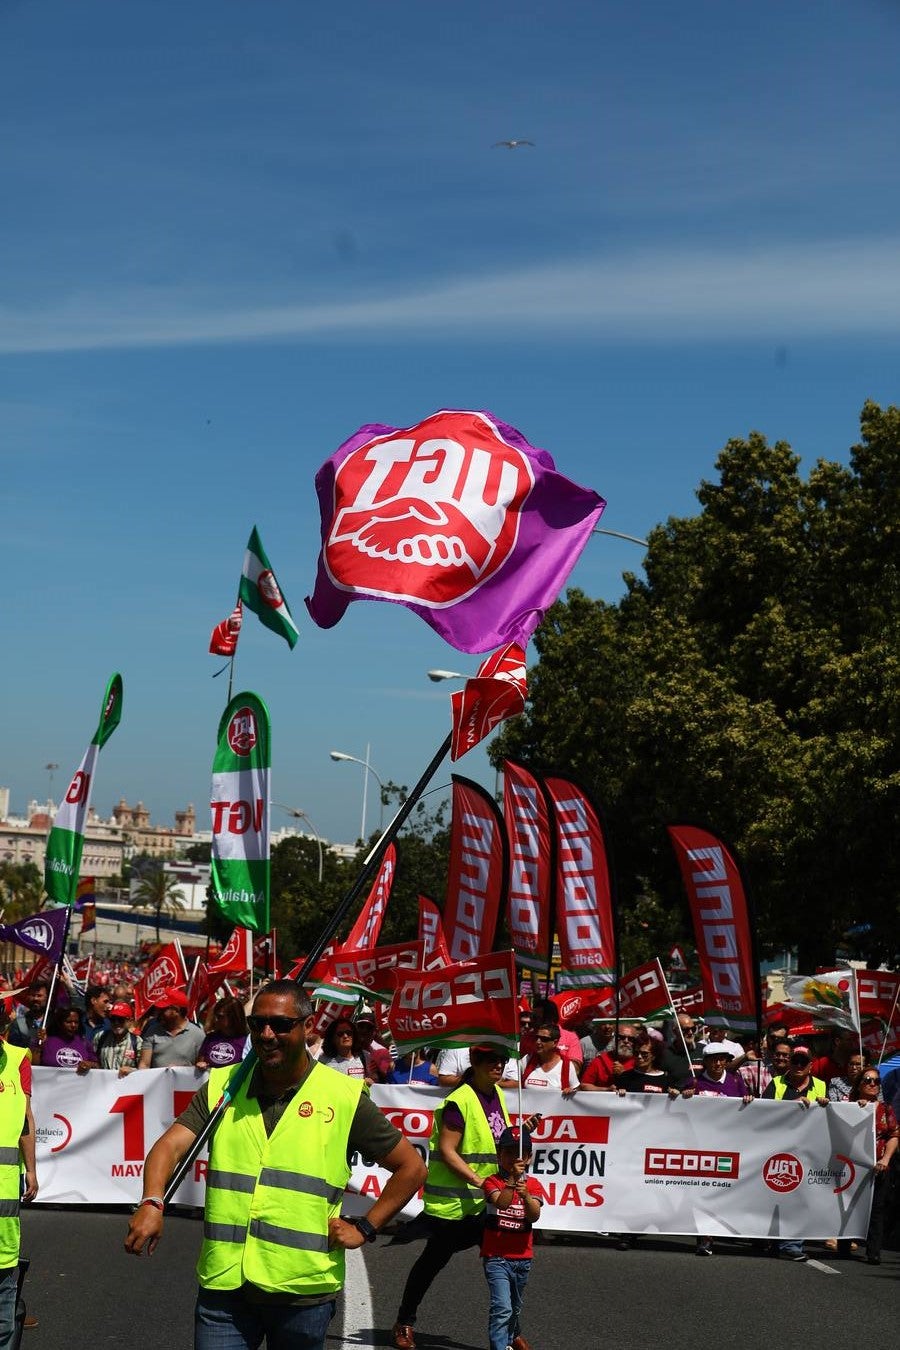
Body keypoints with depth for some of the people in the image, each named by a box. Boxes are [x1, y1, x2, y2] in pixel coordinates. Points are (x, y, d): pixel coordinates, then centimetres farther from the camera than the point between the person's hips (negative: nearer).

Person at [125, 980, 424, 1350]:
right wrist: (152, 1203, -25)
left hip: (302, 1289, -1)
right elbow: (171, 1145, -7)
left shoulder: (344, 1097, -1)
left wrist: (365, 1228, -1)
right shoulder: (221, 1086, 6)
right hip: (223, 1283, 1)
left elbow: (411, 1167, 6)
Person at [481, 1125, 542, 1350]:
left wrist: (526, 1195, -33)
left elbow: (534, 1216, -15)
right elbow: (501, 1202, -26)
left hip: (522, 1257, 4)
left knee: (515, 1306, 24)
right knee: (502, 1308, -19)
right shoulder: (493, 1181, -7)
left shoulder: (533, 1185, 1)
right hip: (496, 1257, -4)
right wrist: (513, 1179, -35)